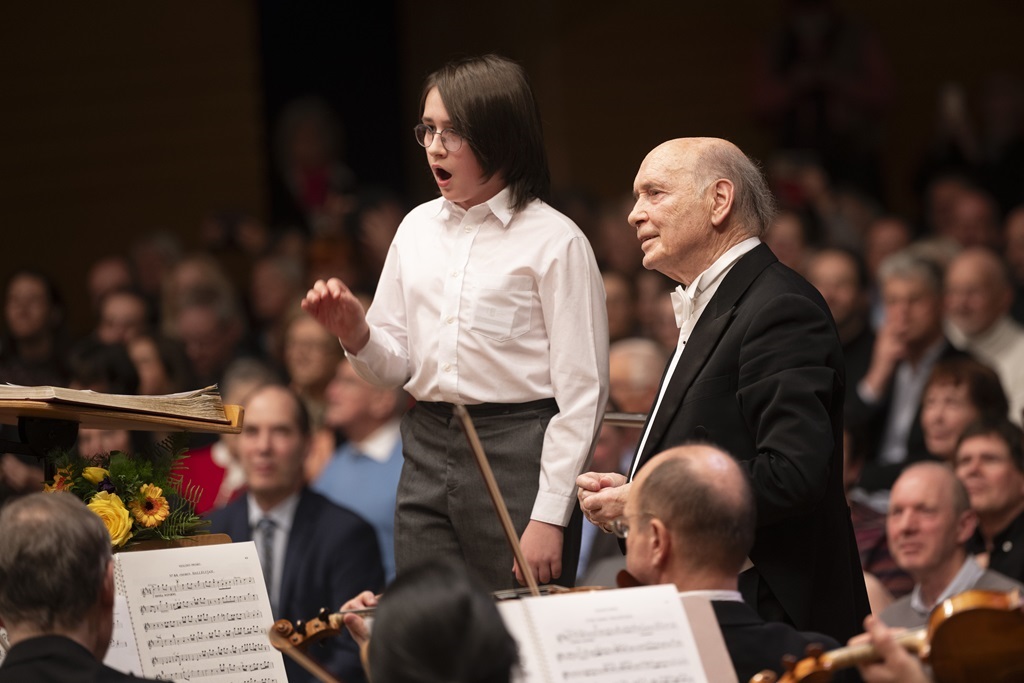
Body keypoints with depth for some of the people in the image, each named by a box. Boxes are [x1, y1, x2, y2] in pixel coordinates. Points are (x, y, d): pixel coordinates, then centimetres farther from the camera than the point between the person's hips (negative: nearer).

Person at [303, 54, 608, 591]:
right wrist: (356, 336, -8)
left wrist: (549, 518, -12)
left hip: (517, 459, -5)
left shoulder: (554, 241, -6)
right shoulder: (417, 228, 12)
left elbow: (582, 392, -8)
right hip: (427, 455, 5)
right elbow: (394, 368, 15)